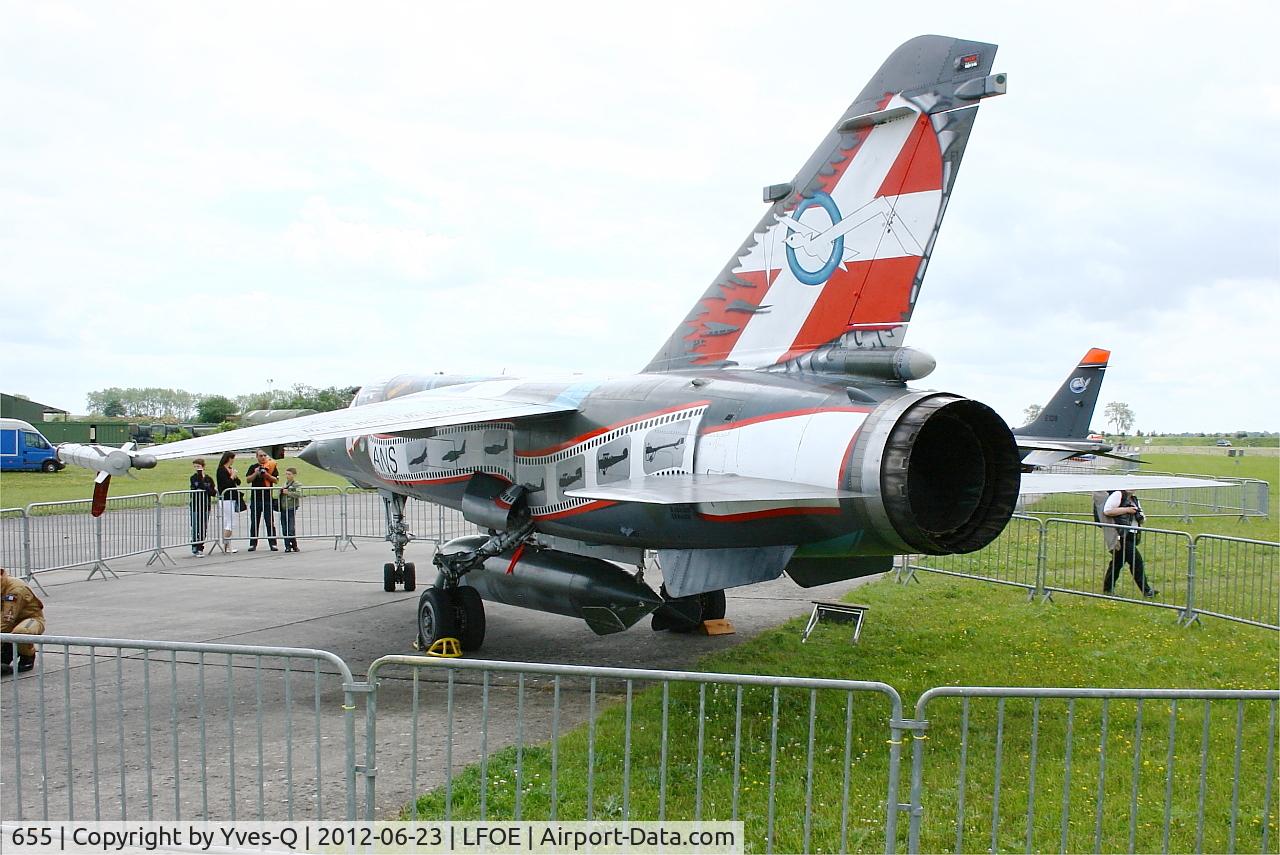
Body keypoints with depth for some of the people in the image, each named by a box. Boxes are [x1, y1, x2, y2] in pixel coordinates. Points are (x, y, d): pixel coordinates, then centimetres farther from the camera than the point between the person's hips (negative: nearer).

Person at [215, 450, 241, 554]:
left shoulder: (230, 469, 14)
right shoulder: (221, 470, -11)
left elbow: (238, 482, 14)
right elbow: (226, 484, -20)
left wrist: (235, 476, -3)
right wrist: (232, 477, -9)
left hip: (232, 498, 9)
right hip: (226, 499, -9)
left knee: (228, 524, 9)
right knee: (230, 523, -10)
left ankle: (227, 546, 12)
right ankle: (224, 544, -6)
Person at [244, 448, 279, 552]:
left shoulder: (271, 466, 5)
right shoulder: (253, 467, 9)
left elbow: (276, 480, 0)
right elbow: (248, 480, 2)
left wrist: (267, 475, -13)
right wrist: (255, 474, -13)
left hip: (268, 498, -1)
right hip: (255, 497, 1)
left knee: (270, 522, -2)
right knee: (254, 523, 5)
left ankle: (272, 543, 1)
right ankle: (253, 544, 10)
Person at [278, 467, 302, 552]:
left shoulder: (297, 485, -5)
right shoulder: (285, 484, 16)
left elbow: (299, 494, -22)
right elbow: (280, 495, 30)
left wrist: (288, 492, -23)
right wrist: (281, 491, 10)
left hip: (291, 509, -6)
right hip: (283, 509, 6)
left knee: (291, 530, -6)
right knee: (285, 530, 6)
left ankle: (294, 546, 8)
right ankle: (288, 547, 12)